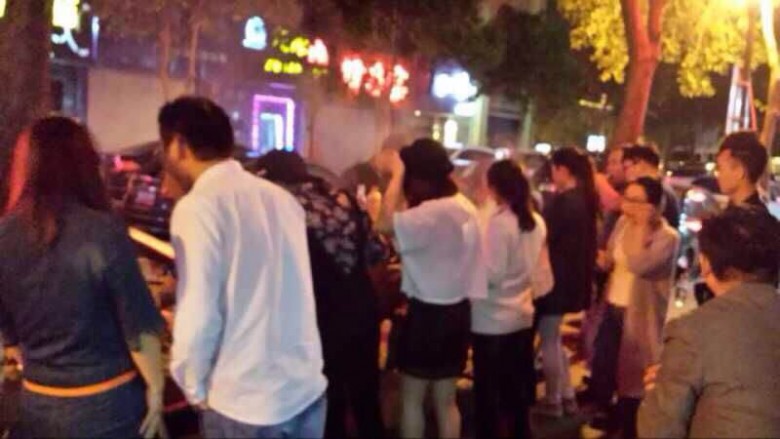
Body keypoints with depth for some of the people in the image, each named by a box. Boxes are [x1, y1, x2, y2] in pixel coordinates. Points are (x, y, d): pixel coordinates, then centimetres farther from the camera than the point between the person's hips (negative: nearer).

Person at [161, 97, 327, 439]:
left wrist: (194, 387, -2)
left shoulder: (198, 207, -14)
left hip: (244, 402, -6)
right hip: (307, 388, 6)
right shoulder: (282, 197, 6)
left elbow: (198, 317, -17)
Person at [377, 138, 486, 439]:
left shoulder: (433, 212, -21)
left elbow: (386, 223, -30)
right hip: (455, 310, 8)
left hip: (427, 313, -8)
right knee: (446, 400, 16)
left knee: (411, 398, 8)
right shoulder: (464, 206, 8)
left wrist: (397, 173, -21)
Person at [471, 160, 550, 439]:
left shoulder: (499, 222, -18)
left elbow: (491, 274, -19)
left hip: (493, 319, -7)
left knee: (488, 390, 6)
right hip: (522, 314, 7)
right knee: (517, 387, 18)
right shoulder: (537, 222, 5)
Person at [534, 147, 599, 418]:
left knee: (549, 340, 4)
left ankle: (553, 401, 15)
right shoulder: (585, 199, 8)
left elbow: (545, 236, -17)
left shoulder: (564, 201, -21)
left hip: (557, 278, -9)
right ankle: (567, 397, 26)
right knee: (554, 339, 20)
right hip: (574, 276, 9)